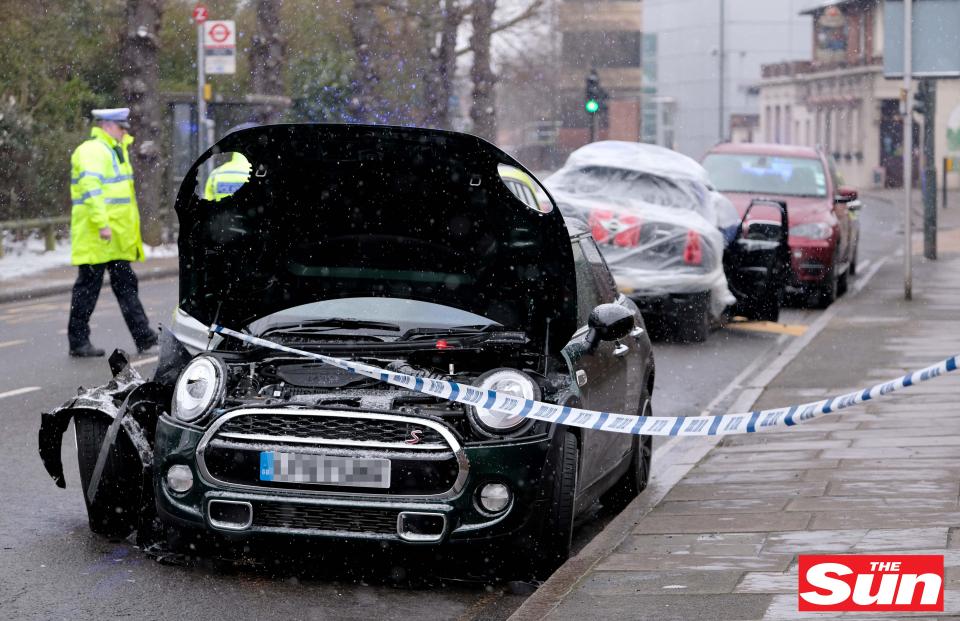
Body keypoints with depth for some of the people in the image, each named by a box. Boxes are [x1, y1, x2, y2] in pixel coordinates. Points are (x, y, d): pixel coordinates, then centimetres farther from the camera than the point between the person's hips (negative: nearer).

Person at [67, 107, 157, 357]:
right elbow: (90, 189, -25)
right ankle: (78, 341, 3)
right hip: (95, 236, -10)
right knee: (88, 287, -3)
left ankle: (144, 337, 13)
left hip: (117, 238, 10)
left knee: (126, 285, 11)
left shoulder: (115, 150, 20)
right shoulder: (91, 151, -14)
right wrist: (102, 223, -30)